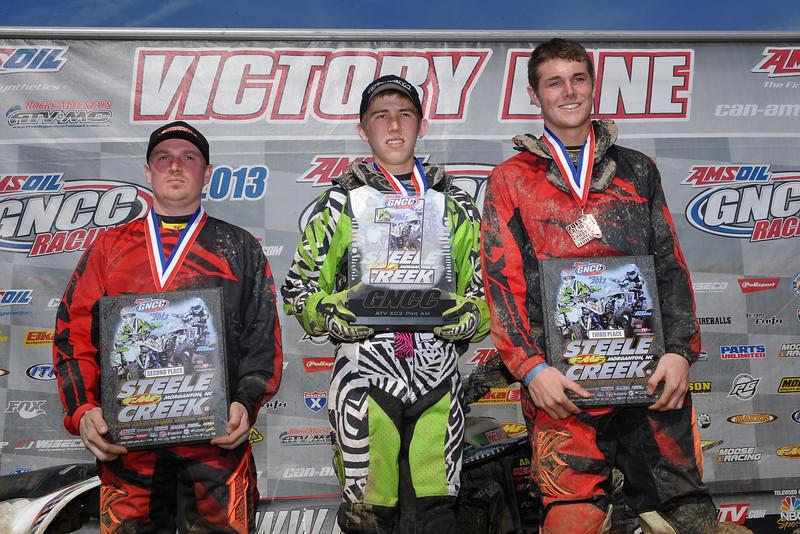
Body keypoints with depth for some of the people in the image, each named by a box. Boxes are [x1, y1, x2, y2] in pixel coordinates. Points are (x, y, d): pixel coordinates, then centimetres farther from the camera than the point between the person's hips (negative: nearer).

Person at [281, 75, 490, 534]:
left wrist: (453, 313, -7)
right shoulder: (342, 203, 10)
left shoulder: (456, 207, 16)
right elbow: (299, 292, 7)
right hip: (366, 374, -1)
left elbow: (486, 297, 14)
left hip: (438, 376, 2)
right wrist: (350, 311, -12)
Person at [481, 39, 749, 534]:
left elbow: (670, 265, 13)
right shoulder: (510, 179, 12)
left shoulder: (637, 170, 18)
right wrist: (531, 367, -10)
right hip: (561, 381, -2)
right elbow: (502, 282, 3)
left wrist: (680, 350, -2)